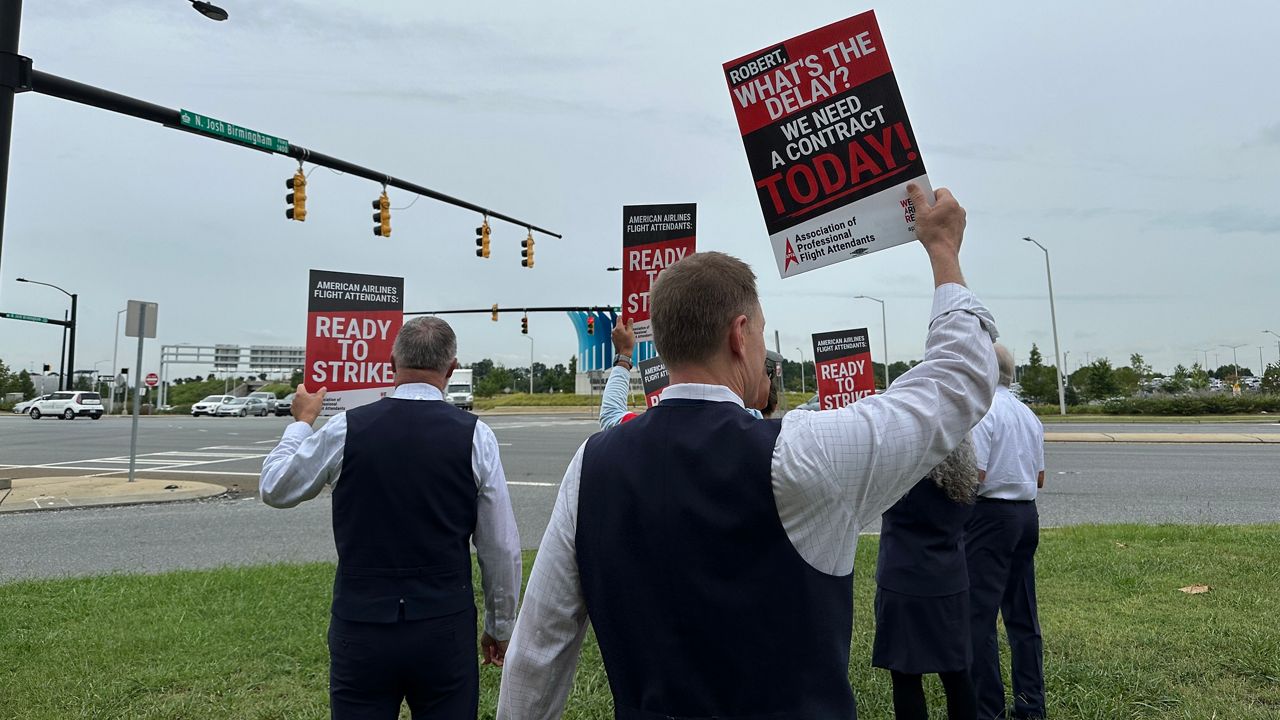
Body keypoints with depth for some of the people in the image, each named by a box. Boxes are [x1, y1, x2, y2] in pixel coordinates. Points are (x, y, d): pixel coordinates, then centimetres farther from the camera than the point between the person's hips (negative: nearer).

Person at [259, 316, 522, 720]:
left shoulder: (346, 429, -7)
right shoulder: (474, 435, -9)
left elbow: (273, 489, 11)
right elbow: (502, 547, -3)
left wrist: (302, 421, 25)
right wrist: (500, 625, 11)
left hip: (360, 629, 1)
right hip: (445, 629, 0)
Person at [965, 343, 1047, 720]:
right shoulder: (1028, 414, 12)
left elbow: (974, 475, -20)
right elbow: (1039, 478, 16)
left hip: (991, 514, -9)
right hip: (1027, 513, 9)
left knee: (979, 615, -3)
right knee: (1023, 614, 15)